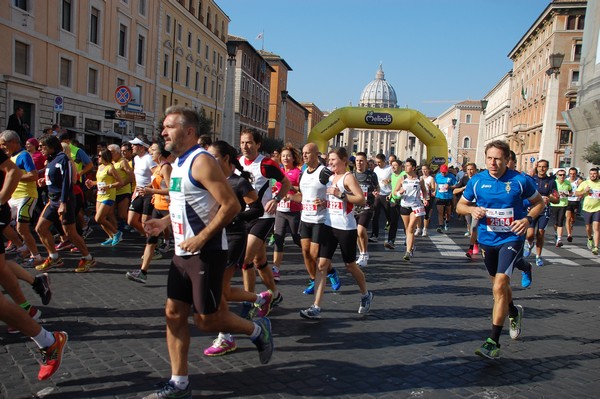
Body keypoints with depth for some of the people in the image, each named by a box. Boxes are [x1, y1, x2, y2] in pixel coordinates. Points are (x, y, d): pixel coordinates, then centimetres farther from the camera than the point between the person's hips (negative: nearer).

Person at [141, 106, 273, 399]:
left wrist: (200, 239, -23)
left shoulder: (201, 161, -17)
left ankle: (258, 330, 25)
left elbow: (231, 205, -24)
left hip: (206, 253, -9)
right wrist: (164, 222, 8)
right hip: (183, 252, 9)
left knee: (207, 319, 0)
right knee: (174, 314, 9)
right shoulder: (178, 163, 12)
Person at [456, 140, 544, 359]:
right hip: (487, 240, 4)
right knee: (499, 285, 21)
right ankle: (514, 312, 54)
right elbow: (460, 205, 6)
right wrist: (472, 210, -16)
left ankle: (493, 341, -9)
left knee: (499, 287, -17)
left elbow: (538, 202, 5)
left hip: (511, 238, -4)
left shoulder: (520, 180, -10)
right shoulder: (477, 180, -4)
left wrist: (528, 219, -13)